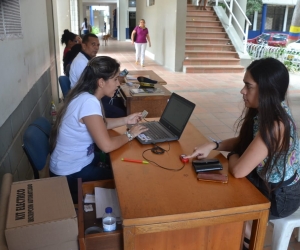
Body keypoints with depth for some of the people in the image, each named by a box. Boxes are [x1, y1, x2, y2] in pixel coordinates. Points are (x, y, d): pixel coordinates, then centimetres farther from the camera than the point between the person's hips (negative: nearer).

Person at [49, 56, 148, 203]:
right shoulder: (89, 102, -29)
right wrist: (130, 134, -16)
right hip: (70, 175, -8)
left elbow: (99, 124, 15)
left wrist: (126, 120, 4)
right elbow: (107, 146, -33)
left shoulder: (85, 95, -1)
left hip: (76, 161, 8)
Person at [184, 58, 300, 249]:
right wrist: (214, 145, -11)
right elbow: (244, 141, 5)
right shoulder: (268, 112, -6)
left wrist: (232, 156, -10)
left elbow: (238, 170, -33)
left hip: (279, 197, -8)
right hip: (269, 182, 8)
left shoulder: (275, 125, -34)